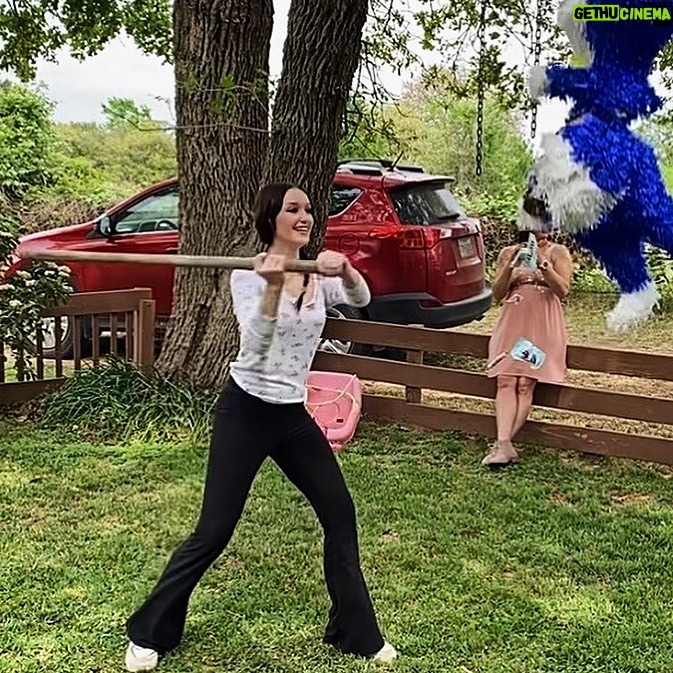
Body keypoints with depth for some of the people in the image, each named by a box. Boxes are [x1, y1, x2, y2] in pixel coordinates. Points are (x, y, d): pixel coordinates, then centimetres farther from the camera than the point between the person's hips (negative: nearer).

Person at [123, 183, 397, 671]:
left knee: (340, 514, 6)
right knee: (213, 532, -4)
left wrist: (345, 270, -36)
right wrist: (272, 287, -36)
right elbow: (255, 346, -23)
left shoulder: (320, 276, 5)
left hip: (293, 416, 6)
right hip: (245, 412, -6)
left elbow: (361, 299, -15)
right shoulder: (248, 274, -10)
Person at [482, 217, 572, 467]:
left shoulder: (558, 252, 9)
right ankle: (503, 445, -27)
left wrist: (543, 264, -18)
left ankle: (503, 444, -19)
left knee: (525, 383, -16)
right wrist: (511, 266, -8)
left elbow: (563, 291, -5)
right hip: (513, 323, 2)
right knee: (505, 381, -16)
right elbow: (497, 295, 7)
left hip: (543, 325, -2)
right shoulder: (508, 253, 14)